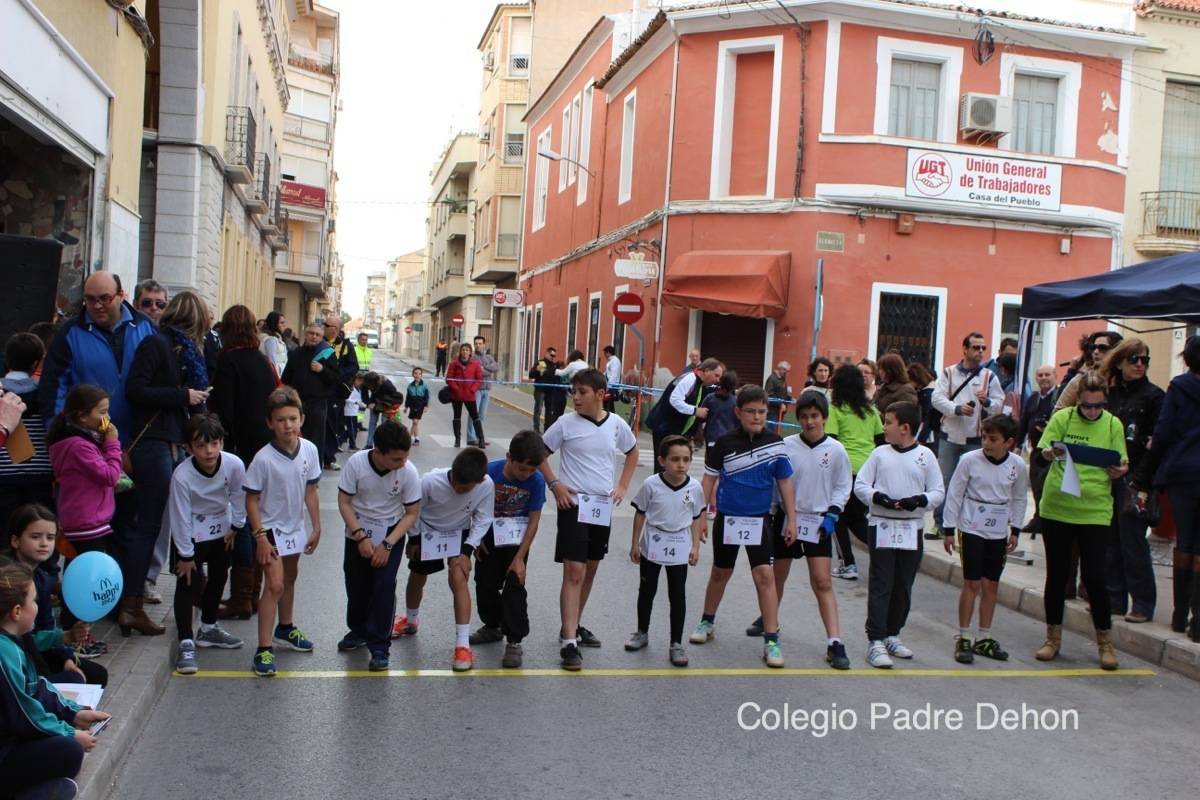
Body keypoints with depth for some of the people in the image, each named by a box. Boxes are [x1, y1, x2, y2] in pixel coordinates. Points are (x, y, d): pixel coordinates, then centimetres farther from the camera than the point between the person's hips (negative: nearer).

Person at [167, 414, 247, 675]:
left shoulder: (234, 465, -27)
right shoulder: (182, 475, -33)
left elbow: (238, 496, -7)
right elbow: (180, 517, -25)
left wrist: (235, 527, 2)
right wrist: (186, 555, -18)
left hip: (221, 529, 4)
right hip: (191, 534, -4)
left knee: (219, 578, 16)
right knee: (187, 584, -9)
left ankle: (208, 629, 35)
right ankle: (186, 644, -2)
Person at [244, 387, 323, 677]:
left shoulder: (309, 450, -12)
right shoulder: (264, 459, -25)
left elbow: (310, 491, -1)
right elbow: (252, 500, -17)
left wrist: (316, 528, 2)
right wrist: (260, 537, -19)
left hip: (295, 526, 6)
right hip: (270, 528, -6)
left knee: (290, 578, 23)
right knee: (274, 585, -13)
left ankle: (285, 629, 44)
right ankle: (263, 650, -7)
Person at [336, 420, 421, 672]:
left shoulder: (409, 472, -22)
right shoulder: (356, 463, -23)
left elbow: (411, 513, -12)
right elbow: (344, 503, -12)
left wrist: (387, 545, -19)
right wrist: (361, 537, -19)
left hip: (391, 532, -1)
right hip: (358, 530, 2)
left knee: (384, 584, -11)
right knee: (356, 583, 12)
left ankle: (379, 646, 0)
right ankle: (358, 630, 37)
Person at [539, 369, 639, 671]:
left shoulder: (616, 424, 1)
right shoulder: (566, 423, -8)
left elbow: (632, 452, 18)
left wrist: (622, 486, 10)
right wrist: (554, 484, -7)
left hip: (603, 506, 4)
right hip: (574, 503, -4)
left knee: (590, 569, 15)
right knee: (574, 572, -10)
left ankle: (574, 626, 31)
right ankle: (568, 642, -9)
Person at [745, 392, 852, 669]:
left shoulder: (835, 450, -4)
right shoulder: (787, 446, -4)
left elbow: (842, 487, 3)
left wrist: (832, 515, -6)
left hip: (818, 522, -1)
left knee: (822, 582, -8)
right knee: (779, 575, 15)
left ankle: (835, 643, -8)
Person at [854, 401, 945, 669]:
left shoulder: (925, 455, 2)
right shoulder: (880, 453, 2)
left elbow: (938, 492, 2)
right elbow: (860, 484, 1)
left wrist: (919, 500, -16)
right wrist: (879, 498, -16)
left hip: (911, 529, 2)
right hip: (881, 527, -1)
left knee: (903, 586, 10)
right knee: (880, 585, -5)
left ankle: (892, 635, 24)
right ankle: (875, 641, -4)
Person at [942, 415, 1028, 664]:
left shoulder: (1018, 465, -3)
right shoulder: (970, 460, -12)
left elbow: (1019, 499, 11)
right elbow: (954, 494, -5)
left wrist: (1015, 530, 8)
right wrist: (949, 530, -5)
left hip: (998, 532, 3)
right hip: (971, 529, -3)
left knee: (992, 585, 8)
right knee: (972, 583, -4)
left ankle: (984, 638, 19)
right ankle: (963, 639, 6)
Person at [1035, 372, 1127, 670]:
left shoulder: (1113, 424, 1)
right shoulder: (1062, 418, -2)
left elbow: (1121, 465, 5)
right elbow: (1042, 453, -3)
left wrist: (1119, 471, -18)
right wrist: (1051, 453, -26)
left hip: (1095, 511, 0)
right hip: (1057, 508, 1)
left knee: (1094, 576, -1)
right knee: (1056, 574, 9)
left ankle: (1105, 642, 16)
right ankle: (1053, 637, 23)